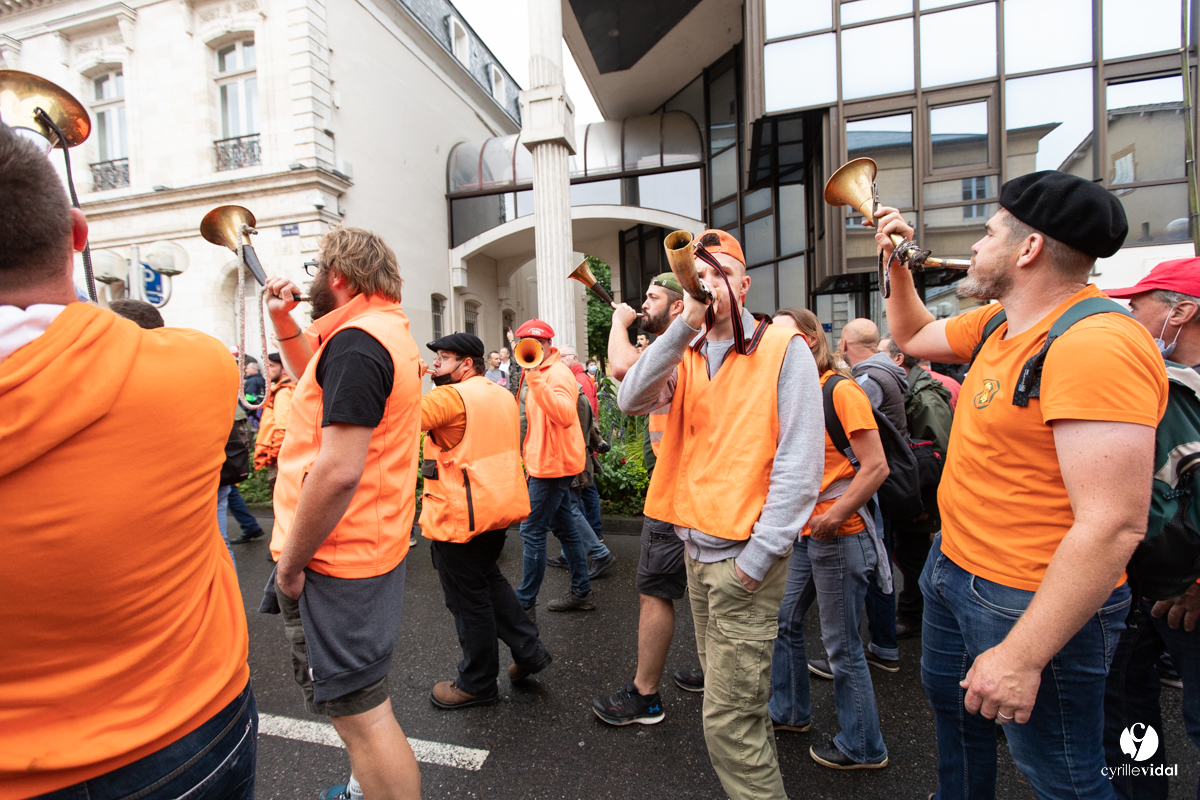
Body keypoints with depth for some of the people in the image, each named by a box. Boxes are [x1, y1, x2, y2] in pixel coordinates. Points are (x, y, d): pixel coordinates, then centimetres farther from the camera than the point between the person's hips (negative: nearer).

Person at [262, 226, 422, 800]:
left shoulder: (356, 341, -22)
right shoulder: (387, 329, 12)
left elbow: (338, 472, -28)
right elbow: (314, 377, 28)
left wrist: (289, 562, -17)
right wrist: (283, 320, 14)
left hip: (336, 560, -11)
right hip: (373, 546, 11)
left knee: (359, 710, 3)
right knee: (356, 700, 27)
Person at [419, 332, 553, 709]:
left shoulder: (450, 396, -17)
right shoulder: (503, 395, 11)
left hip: (460, 515, -9)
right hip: (499, 505, 9)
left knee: (468, 598, 7)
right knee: (488, 577, 26)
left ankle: (477, 684, 25)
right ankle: (529, 650, 29)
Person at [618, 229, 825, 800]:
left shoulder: (783, 348, -8)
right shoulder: (683, 354, 8)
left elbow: (800, 461, -13)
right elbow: (631, 400, -11)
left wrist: (758, 556, -16)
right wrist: (684, 326, -19)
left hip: (745, 554, -6)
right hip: (697, 546, 6)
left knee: (727, 718, -1)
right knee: (728, 690, 23)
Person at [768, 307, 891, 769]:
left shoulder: (841, 391, -14)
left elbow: (876, 466, -19)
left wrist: (834, 515, -22)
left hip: (839, 535, -8)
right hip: (804, 532, 8)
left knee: (841, 646, 4)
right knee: (784, 621, 18)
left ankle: (862, 748, 25)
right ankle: (790, 712, 39)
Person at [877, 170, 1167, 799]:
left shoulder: (1095, 344, -26)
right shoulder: (998, 323, 4)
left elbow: (1113, 526, -30)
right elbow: (912, 336, 23)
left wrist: (1022, 655, -29)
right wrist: (898, 265, 10)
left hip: (1033, 605, -9)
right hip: (954, 566, 9)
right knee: (951, 701, 28)